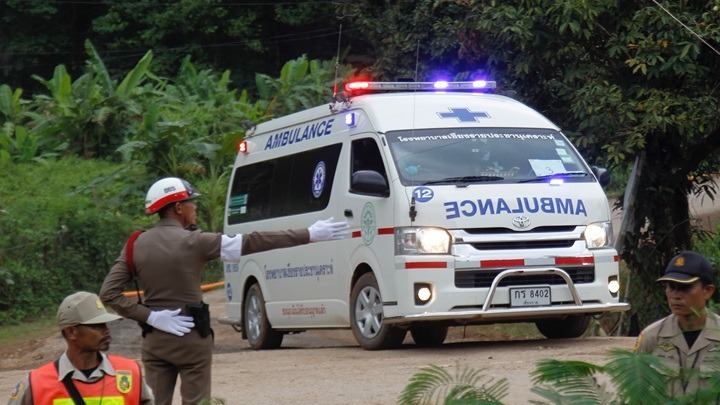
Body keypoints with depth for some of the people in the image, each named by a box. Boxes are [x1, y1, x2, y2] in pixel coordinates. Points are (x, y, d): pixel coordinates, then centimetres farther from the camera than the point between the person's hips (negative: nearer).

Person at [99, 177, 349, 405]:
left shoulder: (136, 245, 2)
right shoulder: (192, 242, -11)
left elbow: (109, 293, -5)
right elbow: (251, 243, -12)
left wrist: (149, 316, -6)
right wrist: (310, 235, -11)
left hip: (154, 339, 4)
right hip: (191, 338, -4)